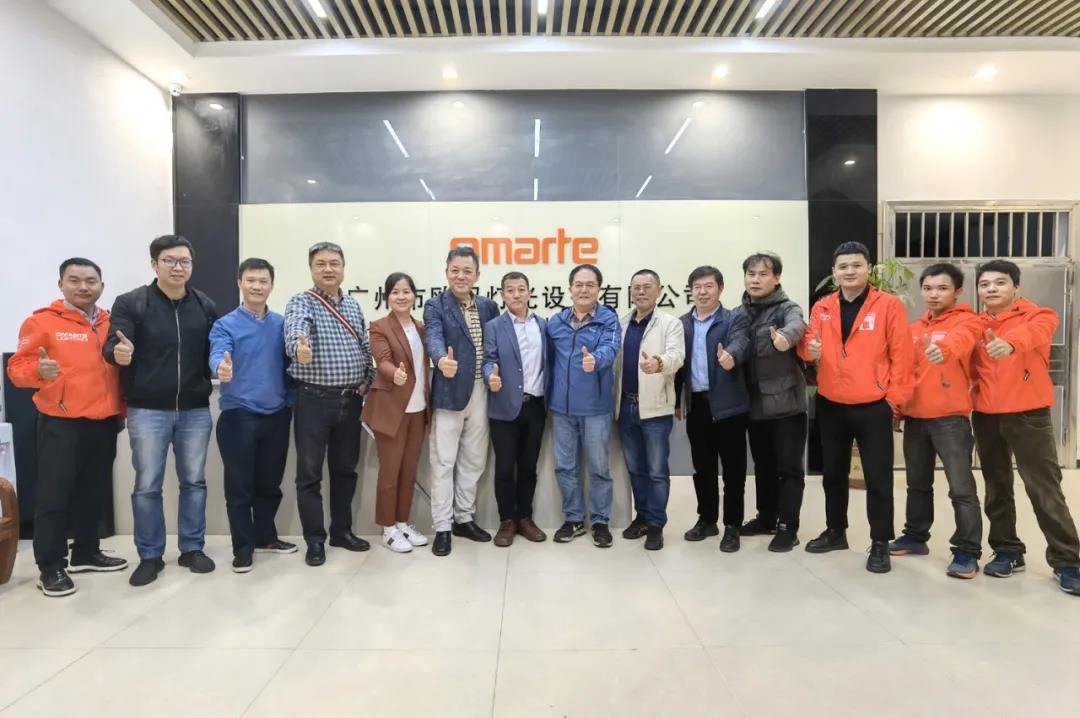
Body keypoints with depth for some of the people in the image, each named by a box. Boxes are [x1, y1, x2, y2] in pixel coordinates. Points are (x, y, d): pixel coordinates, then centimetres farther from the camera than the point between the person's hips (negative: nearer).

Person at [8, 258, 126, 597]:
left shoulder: (111, 324, 9)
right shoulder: (42, 321, -4)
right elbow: (17, 368, -7)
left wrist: (121, 410, 8)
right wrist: (38, 371, -28)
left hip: (104, 423, 5)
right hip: (60, 423, -4)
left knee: (95, 492, 14)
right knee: (53, 495, 0)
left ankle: (86, 553, 29)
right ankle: (51, 567, 11)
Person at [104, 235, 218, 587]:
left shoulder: (206, 306, 6)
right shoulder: (130, 303, -3)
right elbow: (112, 345, -11)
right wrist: (118, 353, -34)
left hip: (195, 410, 3)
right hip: (147, 410, -2)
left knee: (194, 481, 11)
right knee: (147, 486, 5)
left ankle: (192, 549, 25)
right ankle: (150, 556, 20)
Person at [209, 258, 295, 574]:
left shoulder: (282, 324, 7)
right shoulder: (225, 324, -4)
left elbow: (289, 364, 9)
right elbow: (217, 355, -21)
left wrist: (290, 400, -1)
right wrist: (221, 368, -42)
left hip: (277, 415, 3)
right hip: (238, 415, -3)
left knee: (270, 483, 14)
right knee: (239, 486, 4)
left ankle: (266, 537, 31)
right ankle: (243, 547, 18)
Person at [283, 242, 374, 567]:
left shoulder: (354, 306, 12)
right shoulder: (301, 302, -6)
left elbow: (365, 348, 17)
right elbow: (295, 332, -28)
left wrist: (366, 381, 2)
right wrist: (300, 348, -50)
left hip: (351, 399, 5)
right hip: (314, 399, -5)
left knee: (345, 468, 14)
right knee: (310, 473, 2)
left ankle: (342, 530, 28)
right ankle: (315, 540, 14)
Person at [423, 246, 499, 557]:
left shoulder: (488, 306, 10)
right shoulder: (435, 306, -5)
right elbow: (434, 338, -23)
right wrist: (442, 360, -43)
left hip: (481, 393, 5)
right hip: (450, 392, -5)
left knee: (473, 460, 14)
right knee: (443, 462, 2)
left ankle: (464, 518, 29)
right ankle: (442, 527, 13)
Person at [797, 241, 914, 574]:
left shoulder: (889, 305, -5)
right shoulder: (822, 308, 7)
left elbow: (901, 354, -6)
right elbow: (809, 342, 7)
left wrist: (895, 396, -9)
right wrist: (809, 348, -17)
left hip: (873, 407, -4)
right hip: (830, 406, 4)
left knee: (878, 478, 4)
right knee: (833, 473, 16)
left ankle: (880, 543, 17)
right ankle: (835, 531, 32)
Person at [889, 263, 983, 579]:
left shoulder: (967, 321, -3)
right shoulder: (914, 328, 14)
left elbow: (959, 340, -29)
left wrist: (943, 348, -50)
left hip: (950, 417, -5)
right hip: (914, 416, 6)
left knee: (961, 487, -3)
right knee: (918, 483, 16)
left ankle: (967, 552, 6)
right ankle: (915, 537, 29)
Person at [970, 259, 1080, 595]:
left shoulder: (1038, 315, -3)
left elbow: (1036, 331, -28)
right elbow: (967, 367, 7)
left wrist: (1010, 342, -48)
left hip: (1028, 414, -4)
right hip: (985, 416, 4)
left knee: (1044, 488, -2)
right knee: (997, 486, 12)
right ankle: (1007, 551, 24)